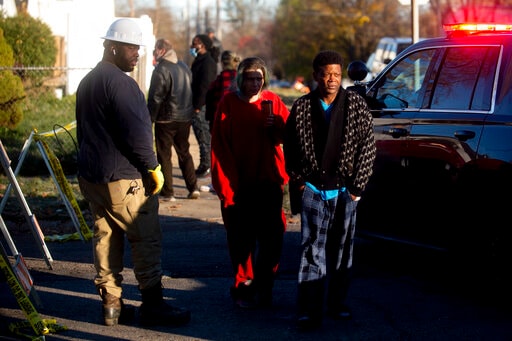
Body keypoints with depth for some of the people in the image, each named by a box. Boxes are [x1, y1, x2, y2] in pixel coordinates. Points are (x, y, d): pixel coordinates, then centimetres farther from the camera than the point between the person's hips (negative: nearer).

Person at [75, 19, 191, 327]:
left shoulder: (88, 82, 15)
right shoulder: (120, 82, -16)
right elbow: (137, 132, -20)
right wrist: (154, 167, -11)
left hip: (91, 175, 10)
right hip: (123, 179, -9)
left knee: (105, 238, 12)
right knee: (147, 240, -1)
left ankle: (111, 304, 15)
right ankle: (153, 304, 4)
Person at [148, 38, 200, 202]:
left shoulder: (161, 69, -14)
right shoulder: (184, 67, 10)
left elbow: (155, 98, -16)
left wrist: (150, 119, -10)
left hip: (166, 119, -7)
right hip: (185, 118, 7)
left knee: (164, 155, 3)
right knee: (184, 153, 18)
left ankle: (167, 192, 4)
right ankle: (193, 188, 14)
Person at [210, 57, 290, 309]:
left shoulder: (272, 101, 5)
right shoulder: (228, 103, 0)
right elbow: (219, 146, -3)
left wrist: (275, 127, -16)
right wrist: (225, 184, -9)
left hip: (268, 183, 2)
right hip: (238, 184, -2)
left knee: (272, 240, 1)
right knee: (241, 240, 4)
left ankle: (264, 288, 16)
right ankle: (243, 288, 17)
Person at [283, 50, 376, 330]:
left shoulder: (356, 105, 1)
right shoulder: (302, 107, 2)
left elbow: (367, 146, 1)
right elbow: (290, 147, 9)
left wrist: (357, 185, -3)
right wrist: (299, 181, 2)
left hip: (345, 190, 1)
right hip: (312, 190, -1)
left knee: (342, 249, 9)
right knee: (312, 248, -4)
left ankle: (338, 304, 22)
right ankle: (310, 311, -4)